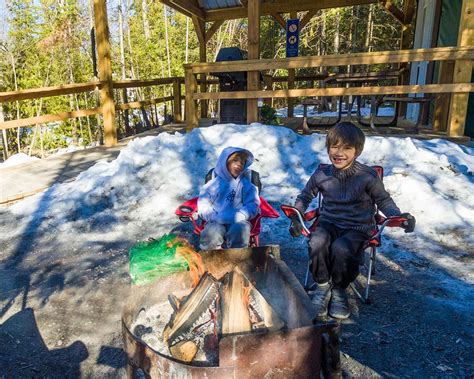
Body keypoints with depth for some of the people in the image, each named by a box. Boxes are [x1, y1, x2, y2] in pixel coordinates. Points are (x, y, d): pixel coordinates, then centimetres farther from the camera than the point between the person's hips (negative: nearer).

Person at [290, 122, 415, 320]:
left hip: (357, 227, -2)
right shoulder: (321, 175, 0)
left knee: (340, 249, -34)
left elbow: (383, 200, 7)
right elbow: (304, 197, 15)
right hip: (329, 222, 2)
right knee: (317, 243, -32)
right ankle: (322, 286, -4)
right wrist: (296, 217, 0)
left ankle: (339, 291, -2)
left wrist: (398, 216, -11)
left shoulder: (368, 176, -7)